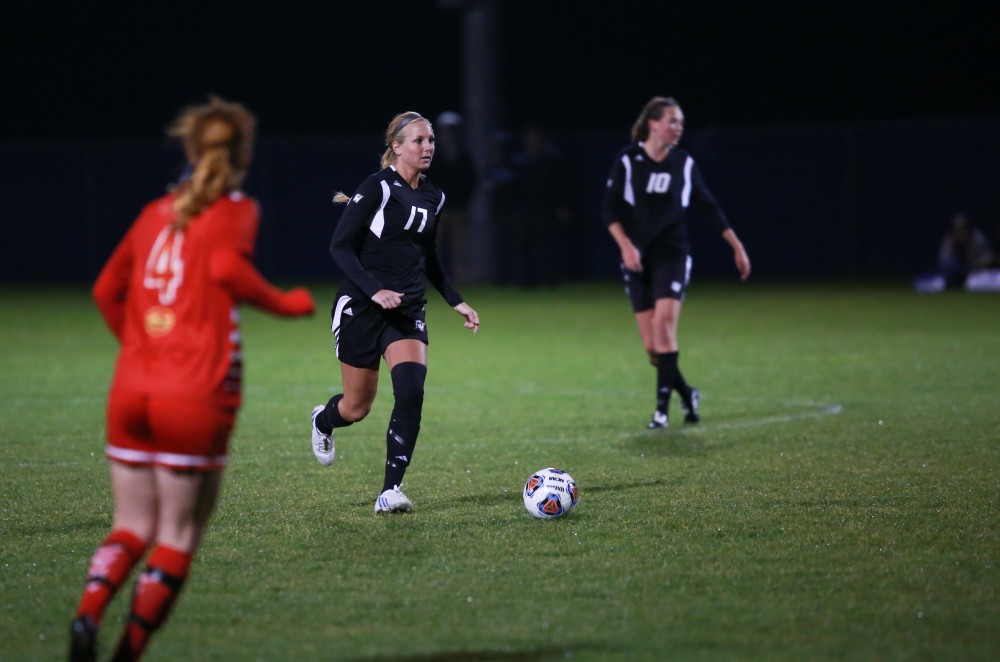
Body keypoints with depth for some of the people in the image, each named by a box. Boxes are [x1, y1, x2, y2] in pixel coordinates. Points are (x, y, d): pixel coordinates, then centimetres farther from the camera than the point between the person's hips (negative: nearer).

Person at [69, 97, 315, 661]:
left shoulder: (157, 212, 16)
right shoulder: (237, 210, 0)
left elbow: (108, 288, 20)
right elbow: (226, 266, -20)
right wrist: (285, 303, -7)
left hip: (132, 388, 5)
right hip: (197, 396, -5)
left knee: (133, 527, 12)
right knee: (178, 536, 6)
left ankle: (88, 613, -15)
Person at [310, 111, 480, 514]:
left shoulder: (433, 197, 8)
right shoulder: (378, 187, -12)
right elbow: (340, 246, -14)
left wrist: (457, 302, 14)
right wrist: (375, 290, -25)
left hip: (407, 312, 5)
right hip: (361, 309, -5)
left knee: (411, 393, -18)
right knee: (358, 407, 6)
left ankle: (390, 491, -14)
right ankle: (323, 421, 44)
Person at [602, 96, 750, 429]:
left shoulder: (684, 163, 3)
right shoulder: (628, 160, -2)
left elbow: (709, 207, 11)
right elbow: (611, 209, -3)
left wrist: (737, 247, 11)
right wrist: (626, 246, -18)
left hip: (673, 255, 0)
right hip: (638, 261, 0)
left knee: (664, 323, -20)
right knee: (651, 345, 0)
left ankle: (663, 407, -17)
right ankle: (687, 394, 23)